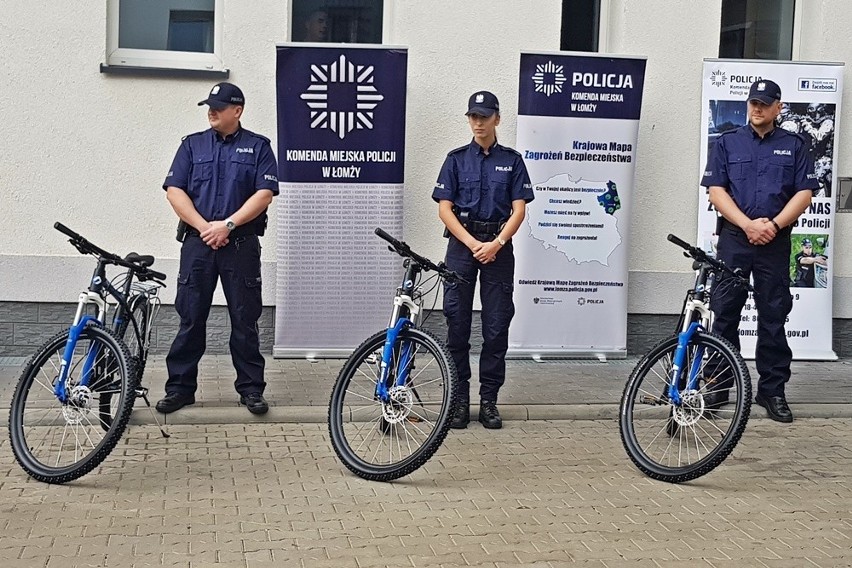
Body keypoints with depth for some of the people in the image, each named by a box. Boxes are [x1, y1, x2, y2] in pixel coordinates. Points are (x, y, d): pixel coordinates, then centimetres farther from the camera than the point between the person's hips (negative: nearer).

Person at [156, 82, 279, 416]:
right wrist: (204, 227, -10)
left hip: (241, 244, -2)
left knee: (244, 319, 3)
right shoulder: (192, 145, 10)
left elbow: (264, 193, -5)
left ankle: (251, 389, 12)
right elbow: (174, 191, 2)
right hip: (197, 243, 2)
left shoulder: (257, 147, 5)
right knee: (190, 318, 4)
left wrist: (227, 225, -14)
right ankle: (180, 387, 12)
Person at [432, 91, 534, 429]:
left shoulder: (511, 160, 7)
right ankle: (460, 398, 7)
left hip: (498, 248, 0)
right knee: (457, 323, 0)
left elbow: (518, 209, 0)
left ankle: (489, 399, 9)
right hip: (462, 245, 0)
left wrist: (496, 244, -15)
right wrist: (472, 243, -12)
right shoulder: (457, 159, 6)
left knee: (497, 327, 1)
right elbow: (445, 208, 0)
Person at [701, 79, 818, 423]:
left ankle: (773, 390, 10)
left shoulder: (794, 146, 9)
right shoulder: (728, 143, 8)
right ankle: (718, 386, 10)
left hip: (775, 243, 0)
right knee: (724, 314, 2)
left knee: (773, 317, 4)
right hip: (733, 239, 0)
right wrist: (748, 224, -12)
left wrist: (774, 224, -12)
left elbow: (804, 193, 2)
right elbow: (716, 189, -1)